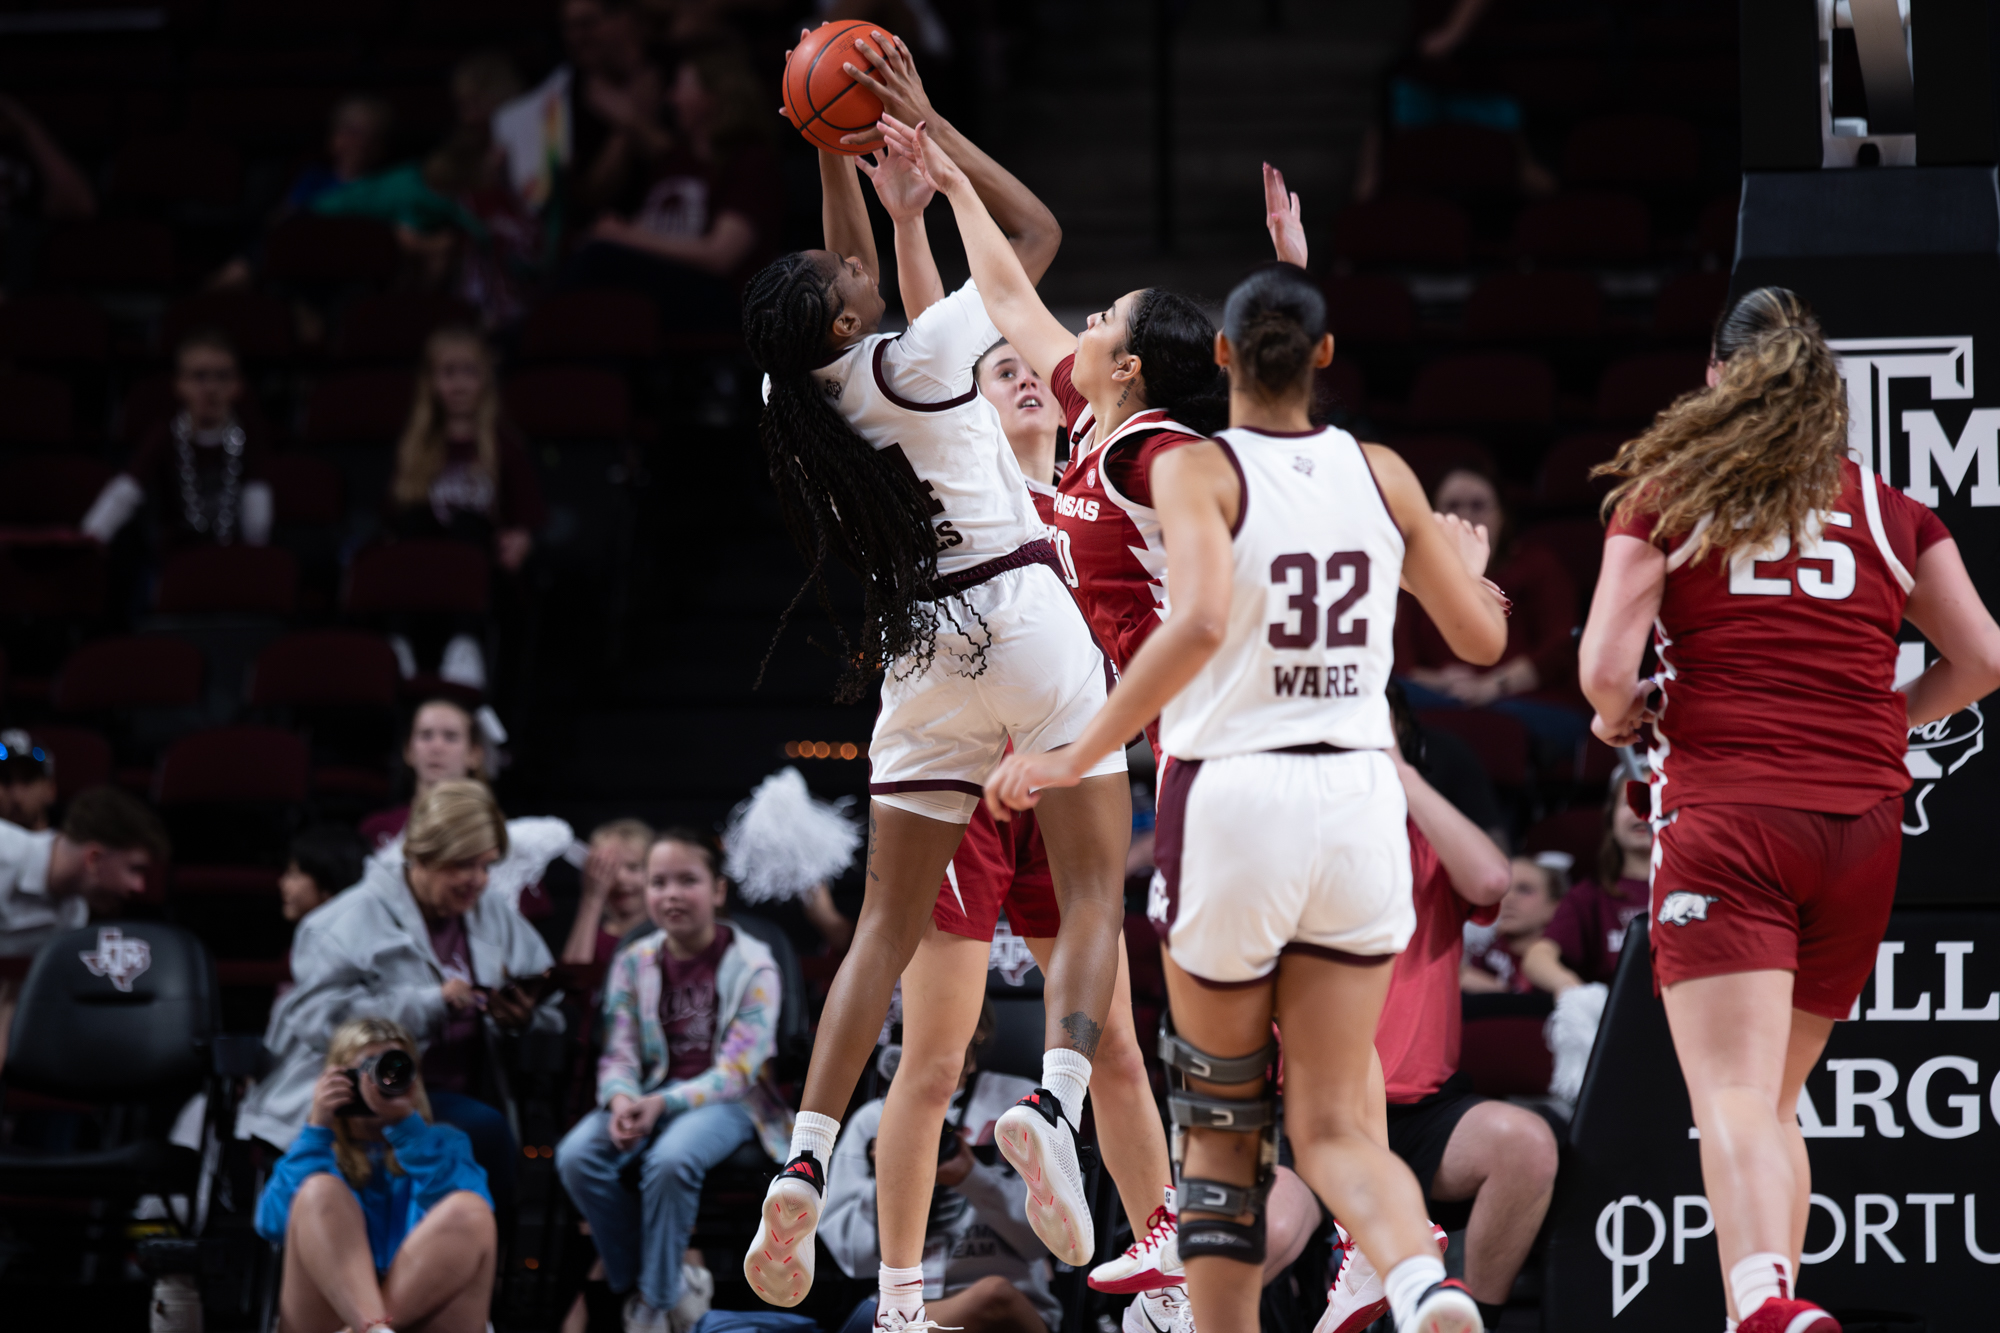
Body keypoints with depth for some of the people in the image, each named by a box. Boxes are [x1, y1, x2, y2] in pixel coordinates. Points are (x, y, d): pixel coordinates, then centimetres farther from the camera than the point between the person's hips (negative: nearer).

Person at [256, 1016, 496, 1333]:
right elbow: (275, 1225, 0)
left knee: (470, 1211, -24)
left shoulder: (442, 1144, 21)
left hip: (421, 1306, 0)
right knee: (320, 1189, -23)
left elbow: (458, 1215, -3)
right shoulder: (319, 1149, 21)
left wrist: (405, 1125, -9)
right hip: (329, 1307, 0)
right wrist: (318, 1128, -1)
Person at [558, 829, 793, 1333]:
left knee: (670, 1159, -38)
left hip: (726, 1102, -4)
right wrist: (621, 1102, -22)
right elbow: (619, 1055, 3)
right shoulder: (635, 964, 7)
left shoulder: (753, 967, -7)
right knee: (576, 1155, -26)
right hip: (651, 1096, 4)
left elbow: (737, 1069, -14)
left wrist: (664, 1104, -29)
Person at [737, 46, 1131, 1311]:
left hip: (919, 652, 5)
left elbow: (859, 286, 26)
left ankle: (804, 1166, -5)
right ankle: (1054, 1099, -27)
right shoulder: (917, 357, -10)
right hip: (1024, 615, -5)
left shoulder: (808, 389, 4)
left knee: (889, 923, 7)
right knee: (1093, 893, -3)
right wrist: (927, 123, 3)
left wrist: (841, 154, 23)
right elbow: (1038, 229, 1)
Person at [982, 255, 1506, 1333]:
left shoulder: (1197, 470, -7)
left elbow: (1201, 621, -24)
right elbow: (1480, 638, 14)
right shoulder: (1381, 475, 6)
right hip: (1356, 801, 3)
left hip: (1232, 795, -3)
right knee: (1332, 1128, 3)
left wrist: (1080, 756, -20)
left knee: (1220, 1118, 14)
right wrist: (1468, 559, 36)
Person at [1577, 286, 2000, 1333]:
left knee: (1733, 1098, -15)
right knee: (1776, 1099, 17)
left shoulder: (1664, 498, 5)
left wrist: (1621, 718, 17)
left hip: (1723, 816, -3)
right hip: (1862, 825, 4)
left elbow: (1605, 669, -4)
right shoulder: (1891, 511, 13)